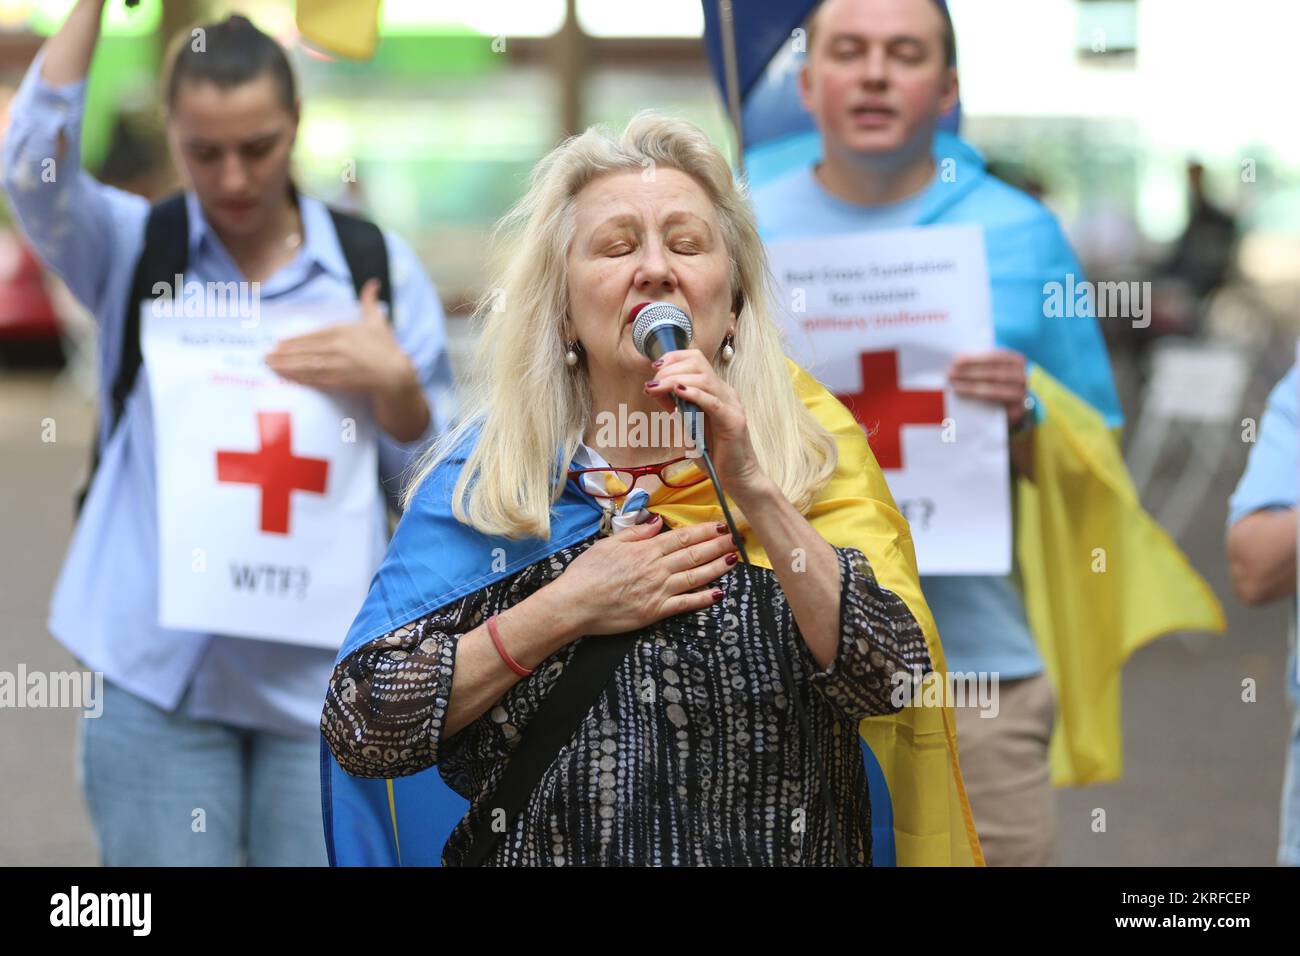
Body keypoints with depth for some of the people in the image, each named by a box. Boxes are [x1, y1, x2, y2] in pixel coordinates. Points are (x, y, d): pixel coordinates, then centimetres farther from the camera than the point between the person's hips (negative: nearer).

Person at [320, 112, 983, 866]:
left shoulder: (815, 456, 3)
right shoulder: (481, 479, 3)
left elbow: (896, 684, -9)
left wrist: (754, 492, -17)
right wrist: (563, 613, -9)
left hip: (782, 847, 0)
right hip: (536, 846, 1)